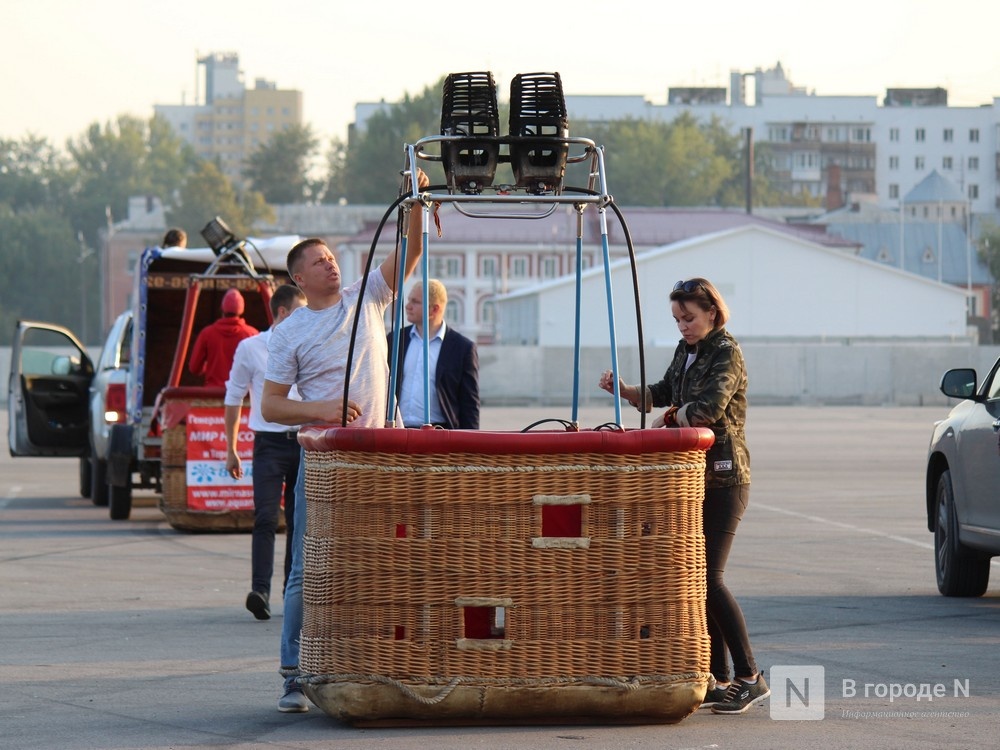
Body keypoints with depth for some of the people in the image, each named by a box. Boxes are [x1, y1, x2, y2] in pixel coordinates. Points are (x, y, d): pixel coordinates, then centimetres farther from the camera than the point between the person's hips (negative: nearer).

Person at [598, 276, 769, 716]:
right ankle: (720, 678, 11)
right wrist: (625, 391, 8)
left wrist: (671, 417, -13)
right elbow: (665, 394, 25)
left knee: (708, 578, -14)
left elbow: (711, 405, -27)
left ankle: (750, 678, -9)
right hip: (694, 478, 9)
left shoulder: (726, 353, -12)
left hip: (724, 478, -9)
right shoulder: (686, 351, 13)